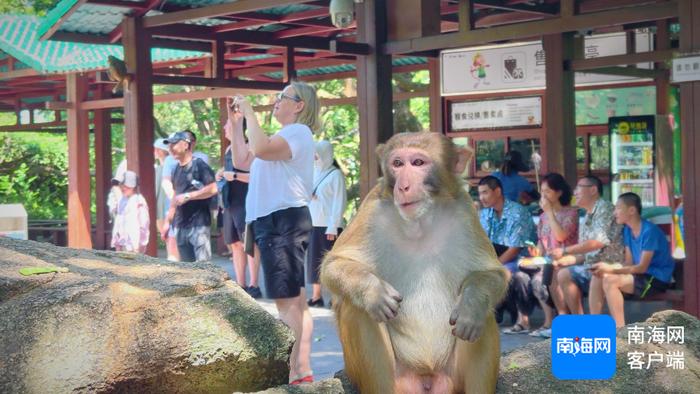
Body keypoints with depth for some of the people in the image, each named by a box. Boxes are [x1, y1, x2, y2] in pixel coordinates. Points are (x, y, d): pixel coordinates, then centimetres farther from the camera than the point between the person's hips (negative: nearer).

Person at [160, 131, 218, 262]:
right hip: (181, 225, 7)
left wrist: (187, 196, -17)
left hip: (199, 224, -7)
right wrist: (167, 221, 15)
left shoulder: (199, 165, -8)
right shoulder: (177, 170, 15)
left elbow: (213, 189, -16)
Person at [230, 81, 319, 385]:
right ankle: (302, 371, 15)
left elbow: (260, 149, -27)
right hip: (274, 222, 11)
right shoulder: (282, 138, 23)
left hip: (285, 220, -11)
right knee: (295, 300, 11)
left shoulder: (298, 132, -8)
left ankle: (295, 372, -16)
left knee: (286, 300, -14)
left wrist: (249, 112, -15)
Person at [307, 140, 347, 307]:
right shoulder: (314, 174, 16)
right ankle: (316, 296, 8)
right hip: (313, 224, 6)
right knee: (314, 260, 4)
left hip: (329, 225, -6)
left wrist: (333, 226, -13)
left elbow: (339, 202, -8)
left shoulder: (335, 174, -3)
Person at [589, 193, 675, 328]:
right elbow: (629, 263, 7)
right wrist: (606, 267, -11)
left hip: (657, 278, -9)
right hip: (641, 274, 9)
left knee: (610, 281, -26)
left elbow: (642, 267, -20)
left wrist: (611, 269, -23)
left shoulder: (649, 231, -19)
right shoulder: (627, 230, 8)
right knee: (597, 278, -4)